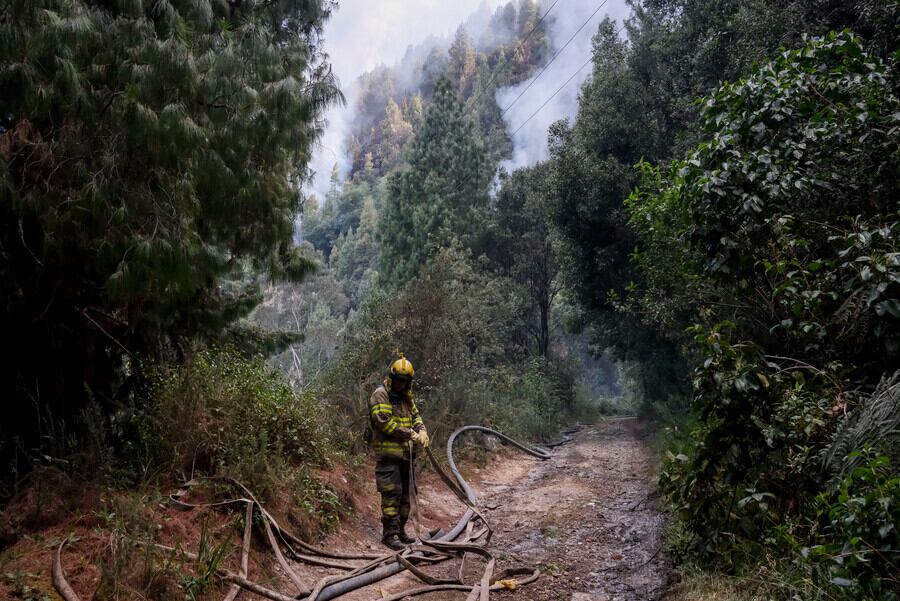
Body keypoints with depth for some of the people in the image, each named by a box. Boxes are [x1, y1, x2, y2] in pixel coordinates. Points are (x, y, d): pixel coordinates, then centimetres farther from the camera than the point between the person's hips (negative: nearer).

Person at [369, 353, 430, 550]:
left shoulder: (406, 397, 15)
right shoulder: (380, 395, -11)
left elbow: (415, 416, 17)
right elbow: (385, 423, -19)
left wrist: (422, 431, -6)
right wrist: (410, 434, -17)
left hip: (405, 453, 8)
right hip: (388, 453, -8)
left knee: (405, 493, 14)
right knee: (392, 493, -9)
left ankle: (400, 530, 24)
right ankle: (389, 534, -4)